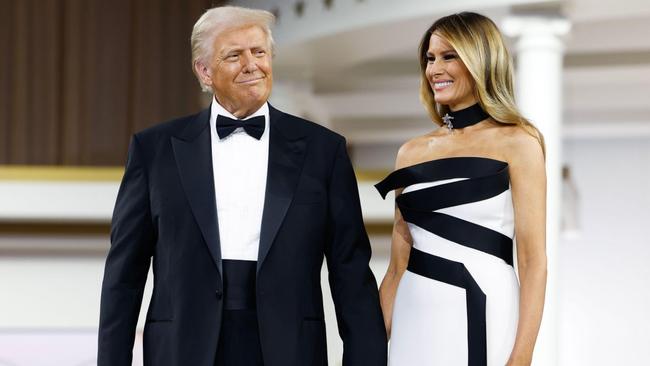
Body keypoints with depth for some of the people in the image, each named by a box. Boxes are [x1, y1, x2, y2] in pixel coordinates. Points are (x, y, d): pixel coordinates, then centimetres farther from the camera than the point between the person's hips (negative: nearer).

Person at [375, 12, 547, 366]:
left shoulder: (516, 143, -4)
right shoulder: (412, 151, 10)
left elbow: (533, 261, -8)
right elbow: (399, 262, 12)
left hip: (481, 320, -5)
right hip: (414, 323, 5)